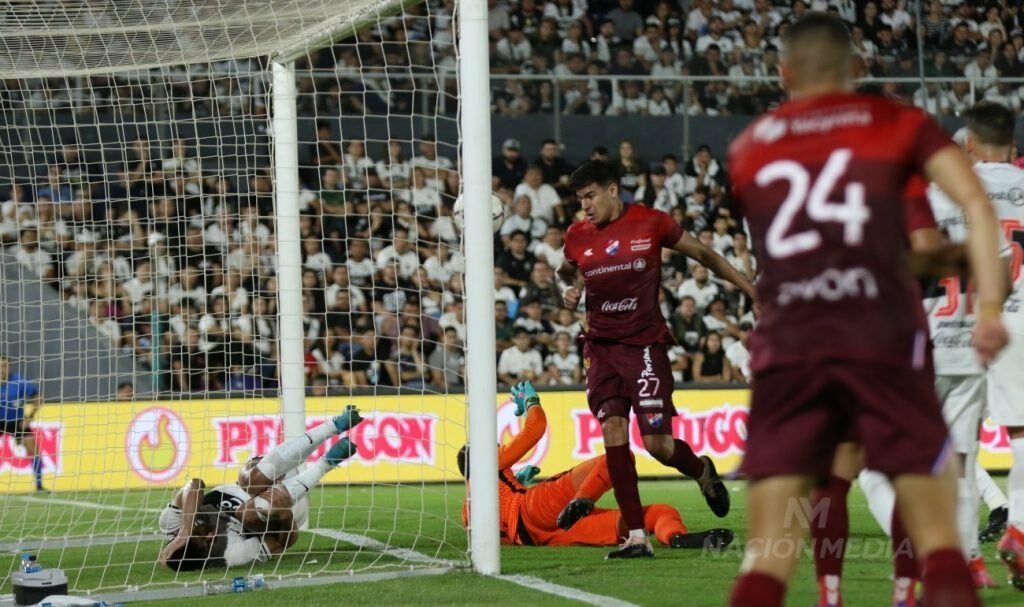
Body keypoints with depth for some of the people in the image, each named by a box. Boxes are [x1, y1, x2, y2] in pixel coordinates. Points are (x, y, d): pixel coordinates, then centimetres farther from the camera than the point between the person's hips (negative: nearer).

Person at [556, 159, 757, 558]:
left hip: (645, 343, -3)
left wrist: (749, 288, 8)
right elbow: (566, 272, 26)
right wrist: (568, 290, 2)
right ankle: (636, 536, -6)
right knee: (613, 432, -9)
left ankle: (702, 471, 29)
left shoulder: (651, 223, -6)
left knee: (657, 443, -8)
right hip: (601, 346, 3)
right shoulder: (577, 237, 4)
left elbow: (702, 254, 6)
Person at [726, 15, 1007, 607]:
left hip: (787, 349, 2)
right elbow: (975, 201, -3)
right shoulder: (898, 122, 11)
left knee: (768, 552, 3)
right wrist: (990, 305, -9)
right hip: (883, 338, -2)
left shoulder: (749, 146, 18)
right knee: (938, 535, 3)